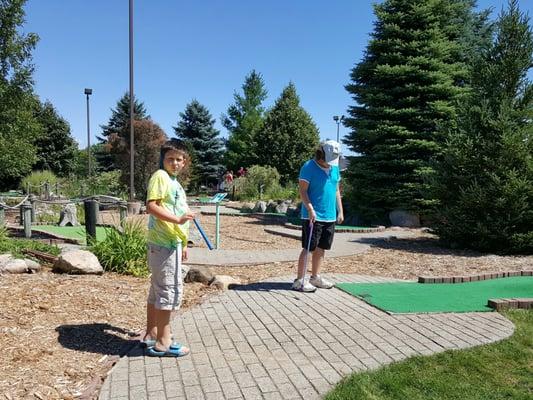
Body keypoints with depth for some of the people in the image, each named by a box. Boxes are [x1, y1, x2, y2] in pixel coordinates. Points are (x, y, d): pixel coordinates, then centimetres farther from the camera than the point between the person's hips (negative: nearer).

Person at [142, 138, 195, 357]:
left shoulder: (175, 181, 18)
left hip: (172, 242, 10)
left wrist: (182, 244, 24)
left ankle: (152, 333, 29)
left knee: (157, 289, 16)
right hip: (164, 243, -10)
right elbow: (151, 206, -20)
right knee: (169, 289, -4)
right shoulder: (160, 176, -10)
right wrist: (178, 219, -27)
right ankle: (162, 342, 7)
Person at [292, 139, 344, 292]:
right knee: (308, 248, -5)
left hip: (330, 217, 7)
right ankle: (299, 280, 2)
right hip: (313, 216, -7)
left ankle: (315, 277, 25)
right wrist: (310, 209, -23)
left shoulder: (335, 168, 12)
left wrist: (340, 211, 15)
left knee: (321, 248, 13)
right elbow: (303, 190, -12)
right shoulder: (309, 167, -9)